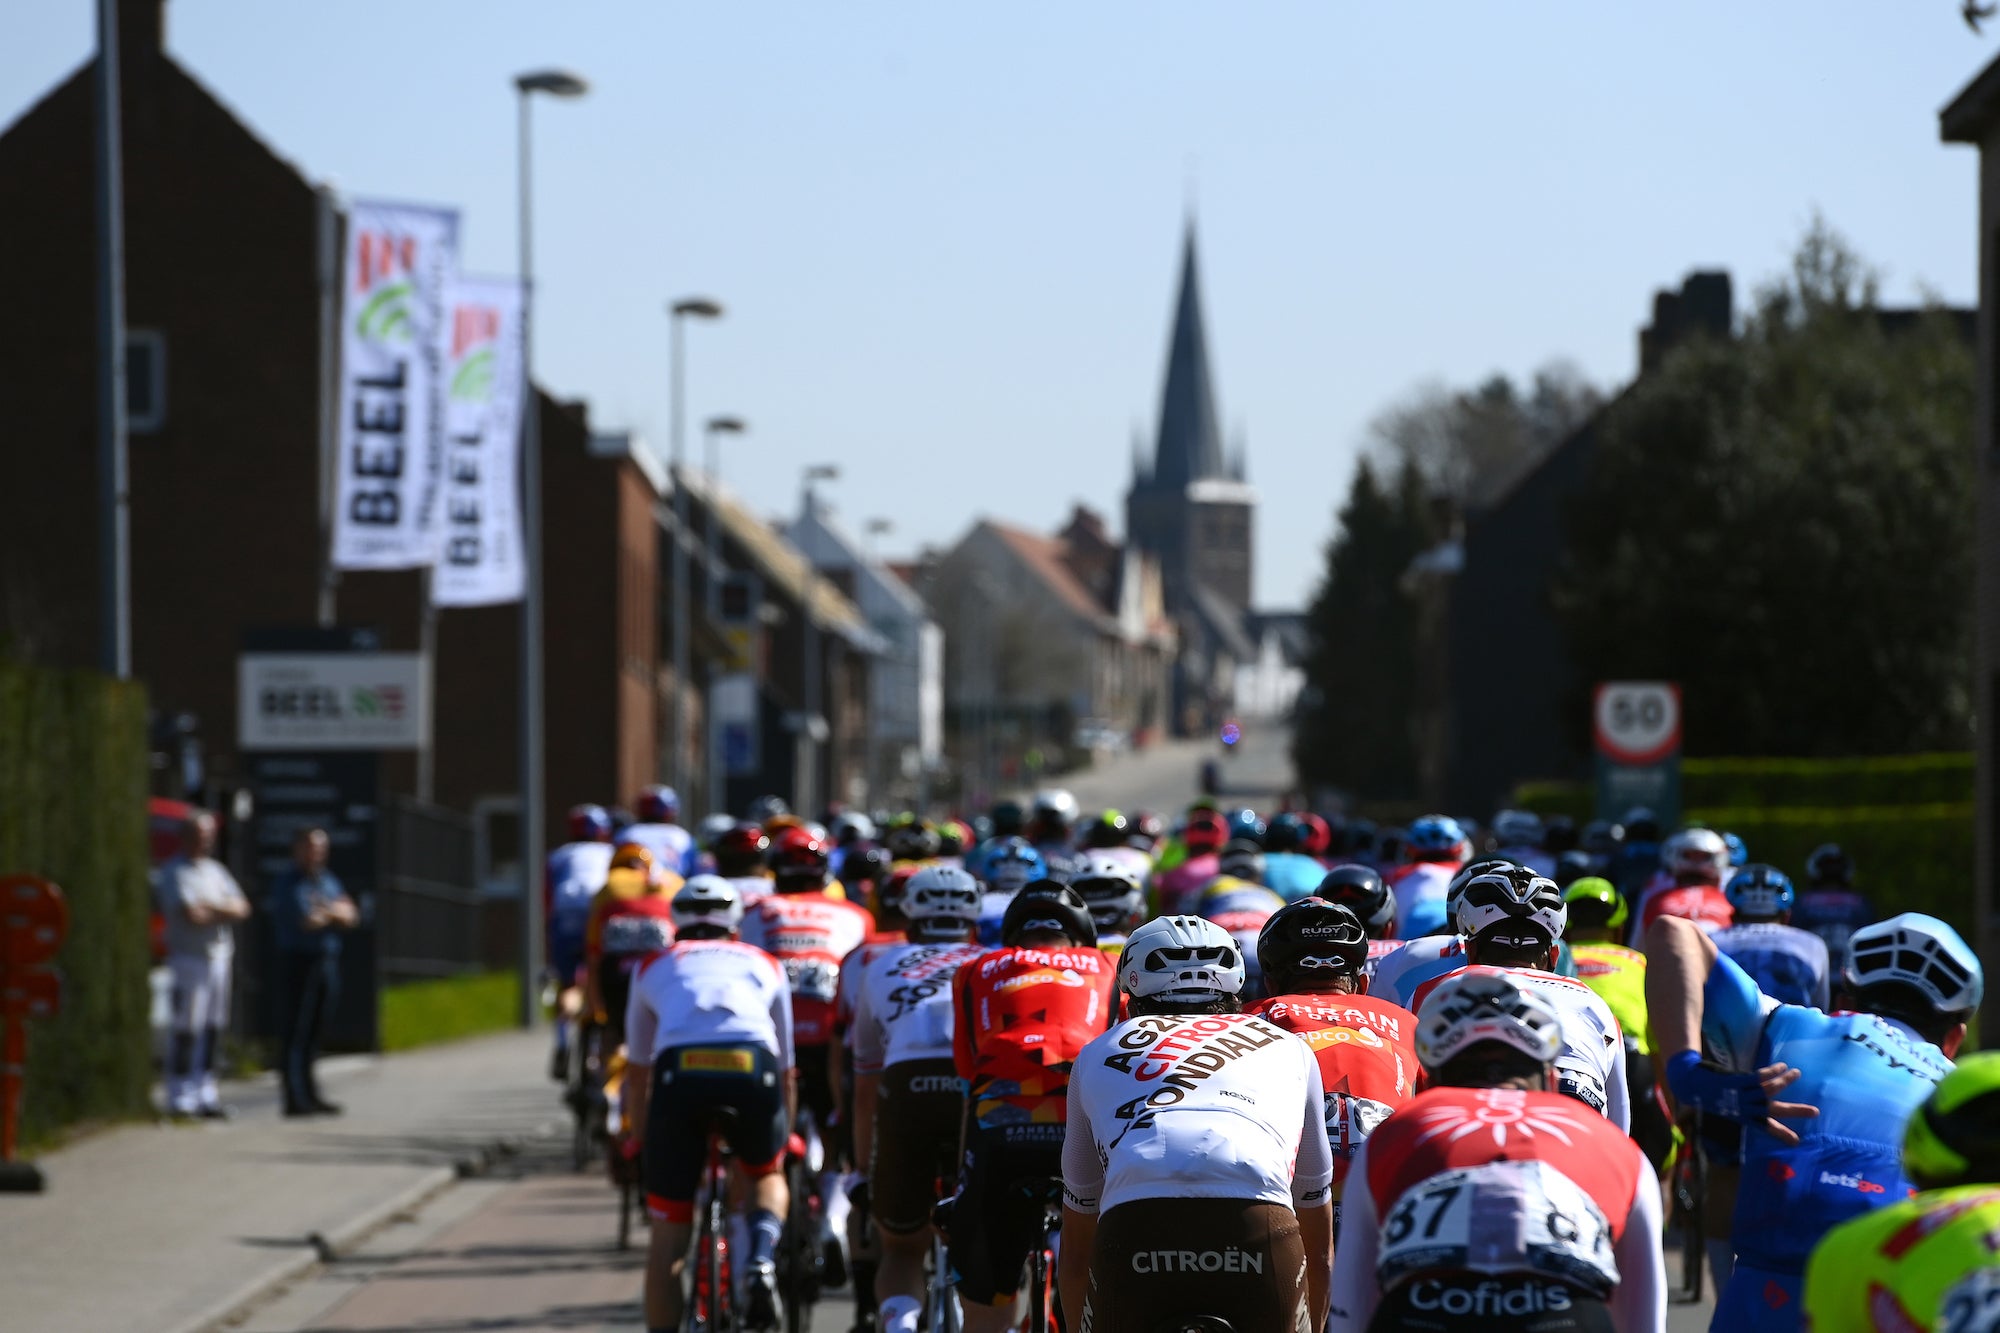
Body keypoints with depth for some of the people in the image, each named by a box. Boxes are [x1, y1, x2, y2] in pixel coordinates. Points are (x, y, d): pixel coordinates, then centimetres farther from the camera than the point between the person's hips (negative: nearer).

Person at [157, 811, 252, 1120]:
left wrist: (213, 907, -10)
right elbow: (191, 914, -17)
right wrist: (225, 911, 0)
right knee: (186, 1031, -8)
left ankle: (205, 1095, 13)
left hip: (220, 956, 7)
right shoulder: (174, 873, -6)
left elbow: (242, 908, 8)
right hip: (189, 957, -7)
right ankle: (180, 1098, -5)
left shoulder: (216, 870, 18)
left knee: (213, 1029, 8)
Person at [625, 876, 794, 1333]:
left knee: (667, 1235, 10)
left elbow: (638, 1073, 37)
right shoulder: (765, 965, 33)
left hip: (679, 1072, 0)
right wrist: (785, 1139, 53)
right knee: (768, 1177, 28)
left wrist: (641, 1144, 50)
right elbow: (786, 1073, 40)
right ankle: (762, 1258, -1)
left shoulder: (653, 966, 32)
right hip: (753, 1068, 1)